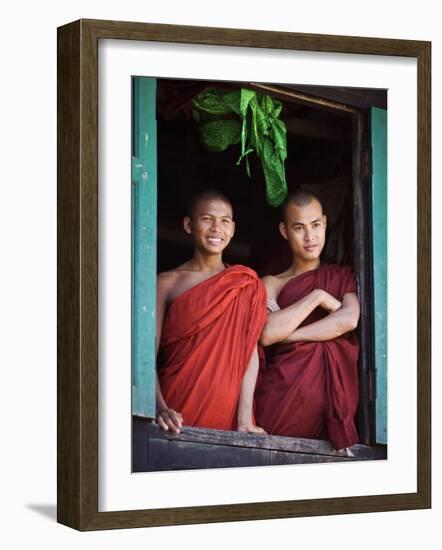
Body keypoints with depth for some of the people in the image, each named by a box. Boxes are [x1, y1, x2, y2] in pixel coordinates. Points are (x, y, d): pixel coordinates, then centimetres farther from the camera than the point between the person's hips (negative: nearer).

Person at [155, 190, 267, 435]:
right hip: (178, 412, -1)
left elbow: (250, 353, 0)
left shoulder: (246, 286, 9)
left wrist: (245, 420, -12)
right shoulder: (167, 283, 5)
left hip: (227, 413, 1)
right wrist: (160, 409, -19)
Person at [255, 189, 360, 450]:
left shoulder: (343, 276, 18)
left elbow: (349, 320, -3)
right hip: (287, 387, -1)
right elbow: (266, 334, -5)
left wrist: (286, 334, -4)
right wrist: (318, 297, -2)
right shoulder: (272, 284, 13)